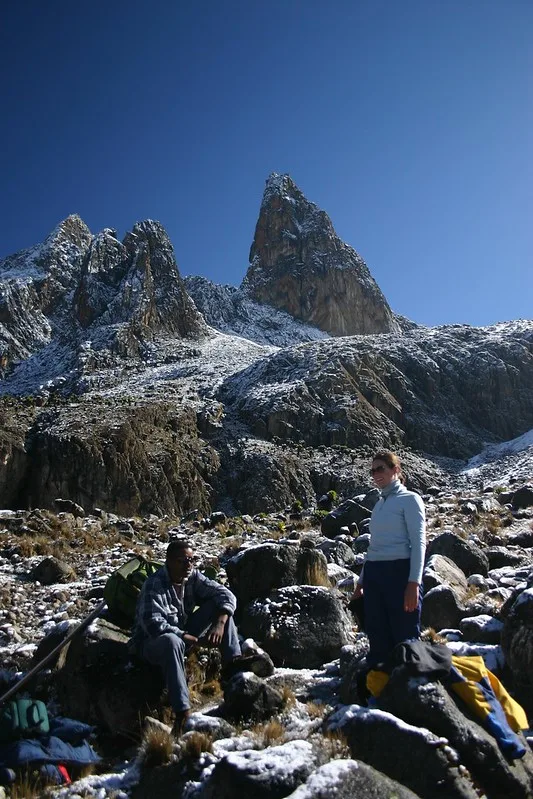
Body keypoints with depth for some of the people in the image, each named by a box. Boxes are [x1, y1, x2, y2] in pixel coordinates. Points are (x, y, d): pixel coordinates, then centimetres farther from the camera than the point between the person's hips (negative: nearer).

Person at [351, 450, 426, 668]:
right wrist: (361, 581, 20)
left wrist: (414, 582, -17)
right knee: (377, 639, 10)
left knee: (405, 637, -3)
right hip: (373, 573, 7)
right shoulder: (379, 504, 19)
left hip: (399, 571, -7)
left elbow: (418, 543, -8)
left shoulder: (409, 499, 0)